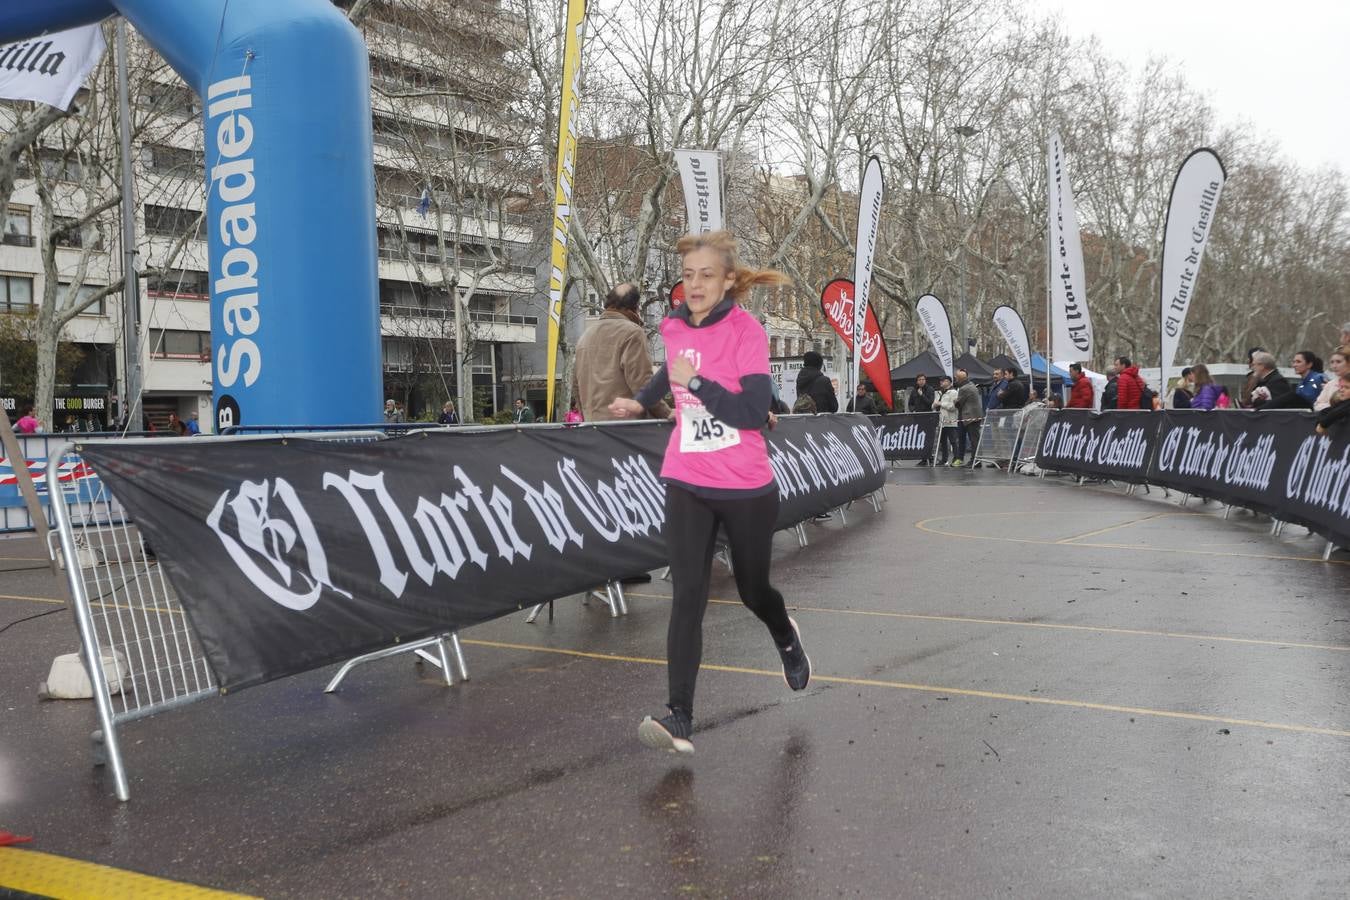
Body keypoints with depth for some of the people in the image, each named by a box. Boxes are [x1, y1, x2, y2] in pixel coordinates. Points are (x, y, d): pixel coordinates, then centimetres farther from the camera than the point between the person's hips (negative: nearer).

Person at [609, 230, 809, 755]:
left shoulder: (746, 331, -13)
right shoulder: (675, 328, 3)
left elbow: (754, 413, -21)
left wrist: (696, 381, -25)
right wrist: (641, 400, 31)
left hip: (747, 489, -3)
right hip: (688, 486, 3)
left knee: (753, 591, 16)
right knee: (687, 597, -10)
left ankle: (787, 639, 51)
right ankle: (679, 721, -10)